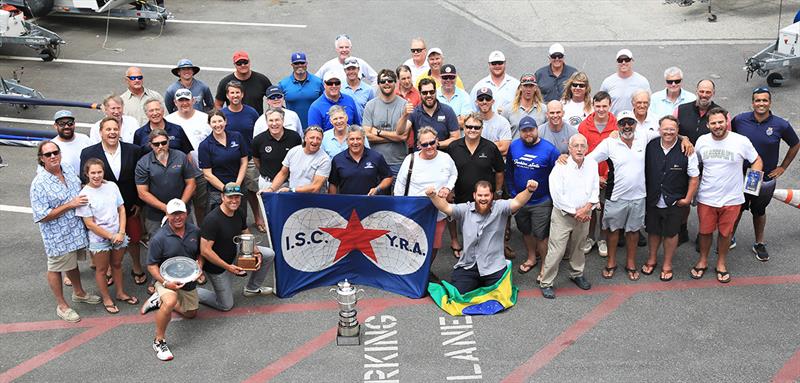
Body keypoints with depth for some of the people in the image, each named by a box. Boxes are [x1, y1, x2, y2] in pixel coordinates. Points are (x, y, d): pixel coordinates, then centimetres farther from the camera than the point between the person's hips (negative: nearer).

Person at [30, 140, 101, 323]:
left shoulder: (70, 171, -2)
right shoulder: (39, 183, -23)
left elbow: (80, 193, 18)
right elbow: (42, 216, -24)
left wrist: (84, 201, -3)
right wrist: (70, 205, -25)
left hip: (76, 230, 7)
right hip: (57, 235, -6)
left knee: (73, 262, 26)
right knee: (56, 268, 12)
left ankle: (79, 292, 47)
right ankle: (61, 305, 28)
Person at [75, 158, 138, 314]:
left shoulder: (112, 186, -4)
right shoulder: (84, 194, -15)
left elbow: (121, 209, 2)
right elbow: (90, 224, -14)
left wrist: (121, 233, -9)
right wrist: (111, 236, -13)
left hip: (118, 236, 4)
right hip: (99, 239, -4)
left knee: (117, 265, 21)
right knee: (102, 269, 13)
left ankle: (121, 293, 39)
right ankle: (106, 299, 29)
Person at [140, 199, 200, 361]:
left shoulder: (195, 231, -7)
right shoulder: (159, 238, -21)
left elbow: (201, 253, 10)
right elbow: (151, 265, -15)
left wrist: (200, 266, -11)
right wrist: (165, 282, -28)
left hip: (189, 281, 6)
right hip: (167, 280, -6)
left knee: (191, 314, 24)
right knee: (170, 301, -39)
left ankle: (159, 301, 42)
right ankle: (159, 340, -20)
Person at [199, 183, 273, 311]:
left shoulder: (239, 214, -4)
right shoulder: (213, 219, -29)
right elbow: (205, 251, -28)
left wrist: (256, 252, -12)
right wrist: (227, 267, -27)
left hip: (234, 255, 7)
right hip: (217, 265, -7)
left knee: (269, 254, 1)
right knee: (226, 306, 0)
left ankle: (252, 288, 19)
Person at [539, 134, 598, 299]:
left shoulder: (592, 165, 0)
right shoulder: (560, 167, -15)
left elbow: (595, 190, 1)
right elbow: (557, 195, -17)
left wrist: (586, 209, -13)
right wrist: (574, 212, -14)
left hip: (583, 215, 5)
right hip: (563, 215, -5)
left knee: (578, 247, 21)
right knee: (556, 250, -4)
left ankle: (577, 274, 42)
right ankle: (546, 283, 6)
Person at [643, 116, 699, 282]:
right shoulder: (650, 147, -5)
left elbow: (694, 177, -6)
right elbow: (644, 171, 7)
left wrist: (687, 199, -6)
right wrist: (645, 193, 6)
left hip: (675, 202, -2)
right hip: (653, 200, 2)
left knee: (671, 233, 12)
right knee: (653, 231, 18)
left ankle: (667, 265, 31)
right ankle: (651, 260, 40)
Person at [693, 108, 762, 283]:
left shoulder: (741, 141, -12)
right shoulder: (702, 141, -3)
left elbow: (757, 161, 1)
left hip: (731, 199, -1)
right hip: (706, 198, 2)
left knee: (725, 233, 13)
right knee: (705, 231, 13)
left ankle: (721, 263, 34)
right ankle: (703, 261, 35)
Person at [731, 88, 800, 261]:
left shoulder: (781, 125, -13)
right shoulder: (740, 120, -12)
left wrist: (783, 167, 3)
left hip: (766, 180, 0)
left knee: (759, 211, 17)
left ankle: (759, 244, 33)